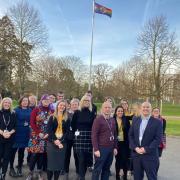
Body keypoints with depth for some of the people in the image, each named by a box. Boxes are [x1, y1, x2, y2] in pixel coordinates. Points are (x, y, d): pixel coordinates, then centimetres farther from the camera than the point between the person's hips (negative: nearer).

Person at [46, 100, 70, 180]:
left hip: (62, 143, 2)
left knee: (59, 163, 6)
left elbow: (67, 131, 1)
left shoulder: (67, 119, 7)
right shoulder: (52, 117, 3)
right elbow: (49, 130, -5)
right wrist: (54, 140, -17)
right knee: (51, 162, 1)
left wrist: (61, 141, -13)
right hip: (52, 142, -2)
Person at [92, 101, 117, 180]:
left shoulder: (112, 120, 9)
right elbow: (94, 135, -12)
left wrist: (115, 147, 11)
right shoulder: (98, 119, -10)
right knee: (97, 169, 2)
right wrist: (96, 149, -16)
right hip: (101, 148, -6)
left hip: (110, 148, 6)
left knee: (107, 169, 13)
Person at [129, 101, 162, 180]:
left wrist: (146, 149, -16)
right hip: (136, 154, 3)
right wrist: (135, 148, -8)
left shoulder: (157, 122, -4)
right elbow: (130, 135, 6)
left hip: (150, 155, -3)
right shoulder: (135, 120, 8)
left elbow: (158, 139, -10)